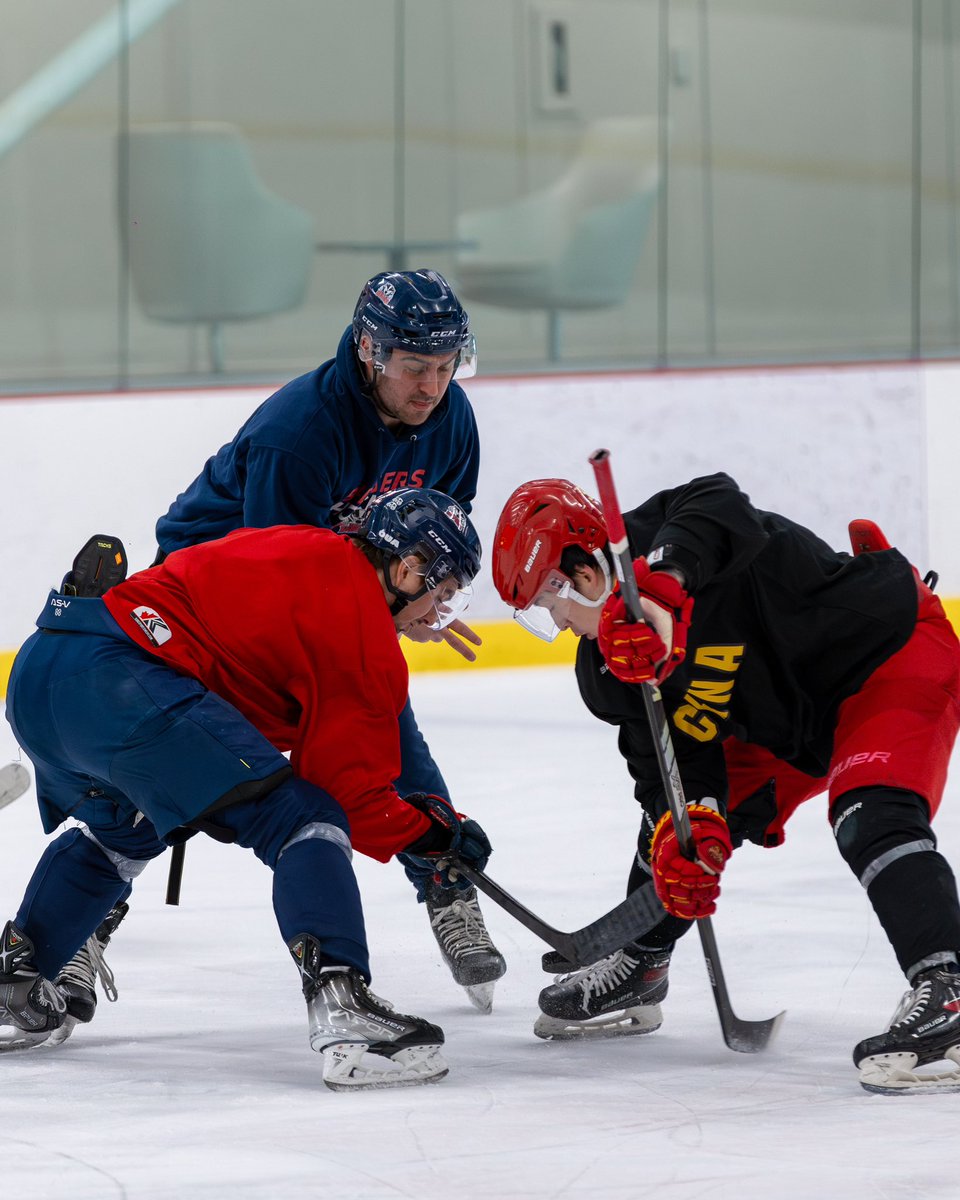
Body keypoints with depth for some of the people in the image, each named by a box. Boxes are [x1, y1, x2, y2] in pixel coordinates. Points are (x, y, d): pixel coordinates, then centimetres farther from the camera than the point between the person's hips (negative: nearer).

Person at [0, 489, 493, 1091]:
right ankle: (343, 1009, -23)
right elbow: (349, 790, -1)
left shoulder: (308, 551, 25)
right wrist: (429, 834, 14)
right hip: (119, 680, -10)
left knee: (123, 828, 37)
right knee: (301, 820, -8)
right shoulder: (363, 630, -1)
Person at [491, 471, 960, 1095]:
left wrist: (657, 586, -69)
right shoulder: (609, 668, -4)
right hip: (785, 721, 10)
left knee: (871, 814, -31)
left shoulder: (657, 538, -30)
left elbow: (719, 506, -54)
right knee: (677, 819, 12)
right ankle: (636, 971, 33)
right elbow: (670, 760, -7)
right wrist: (687, 829, -28)